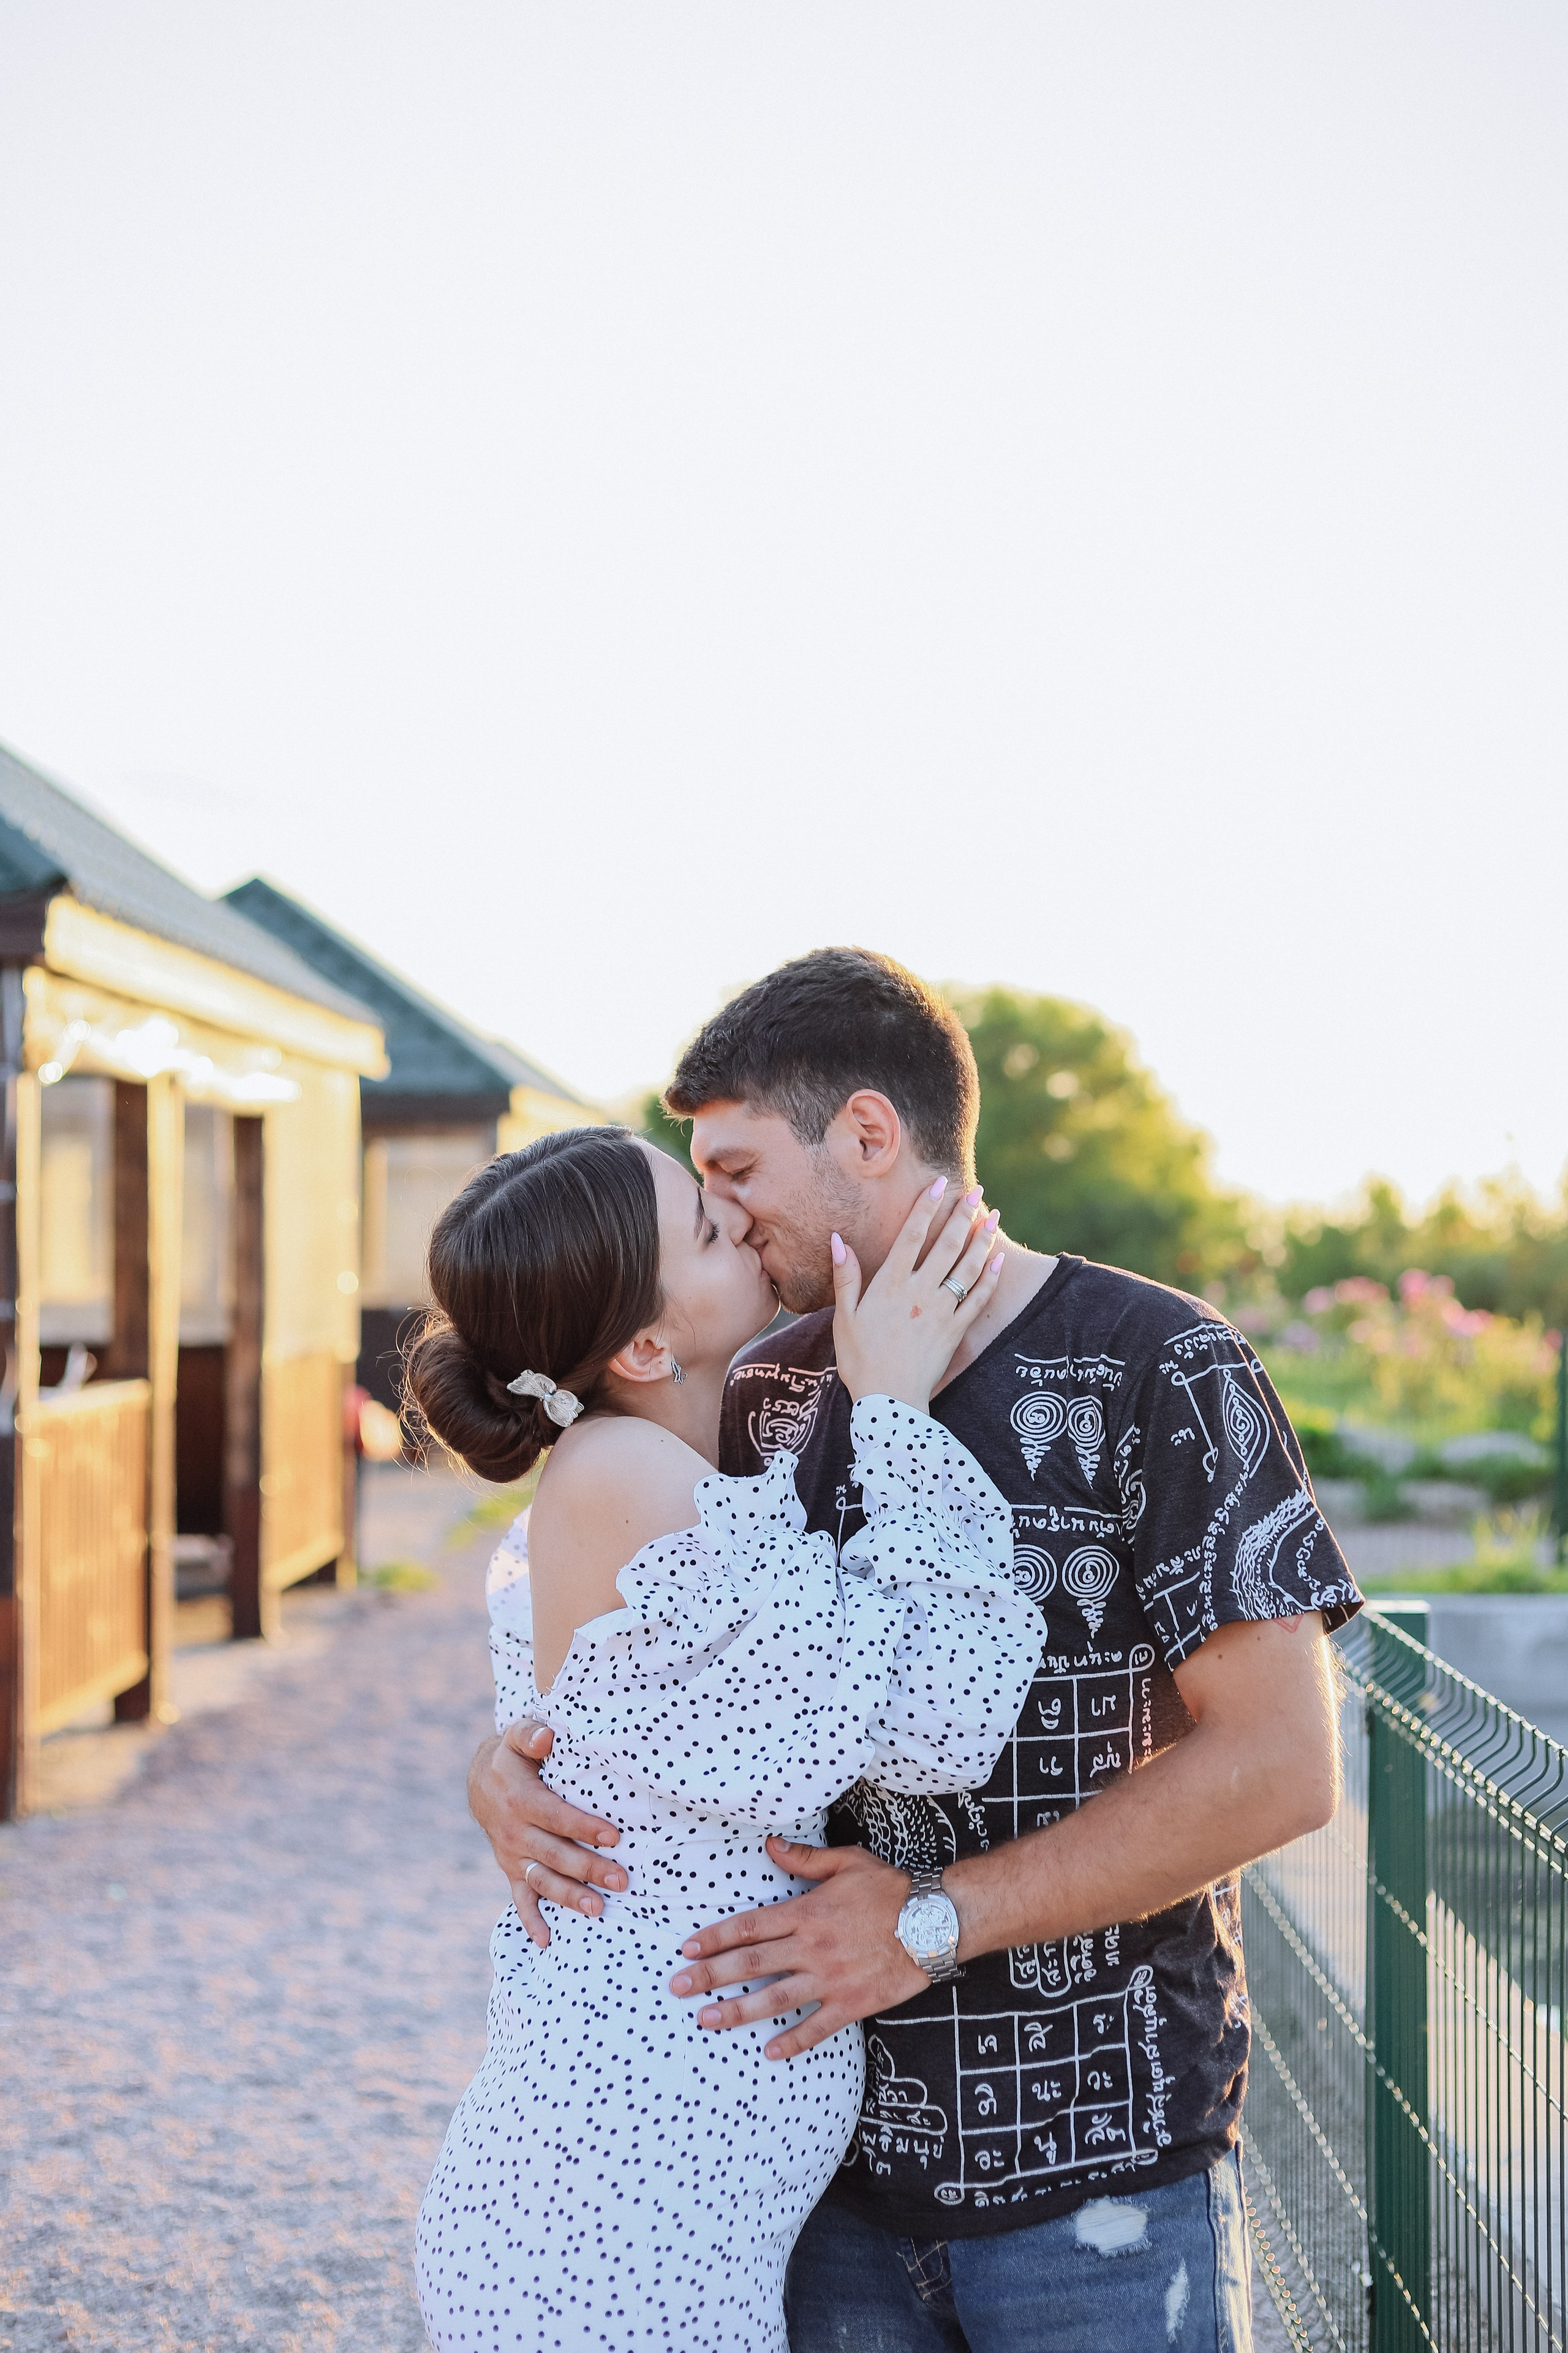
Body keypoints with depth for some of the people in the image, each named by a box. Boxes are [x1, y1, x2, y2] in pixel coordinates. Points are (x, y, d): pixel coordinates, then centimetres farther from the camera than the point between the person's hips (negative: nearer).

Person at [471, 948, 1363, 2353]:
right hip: (834, 2147, 5)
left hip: (1103, 2172, -5)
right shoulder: (773, 1395, 6)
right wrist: (509, 1767, -9)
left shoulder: (1159, 1369, -12)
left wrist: (934, 1918, -19)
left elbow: (1280, 1765, -17)